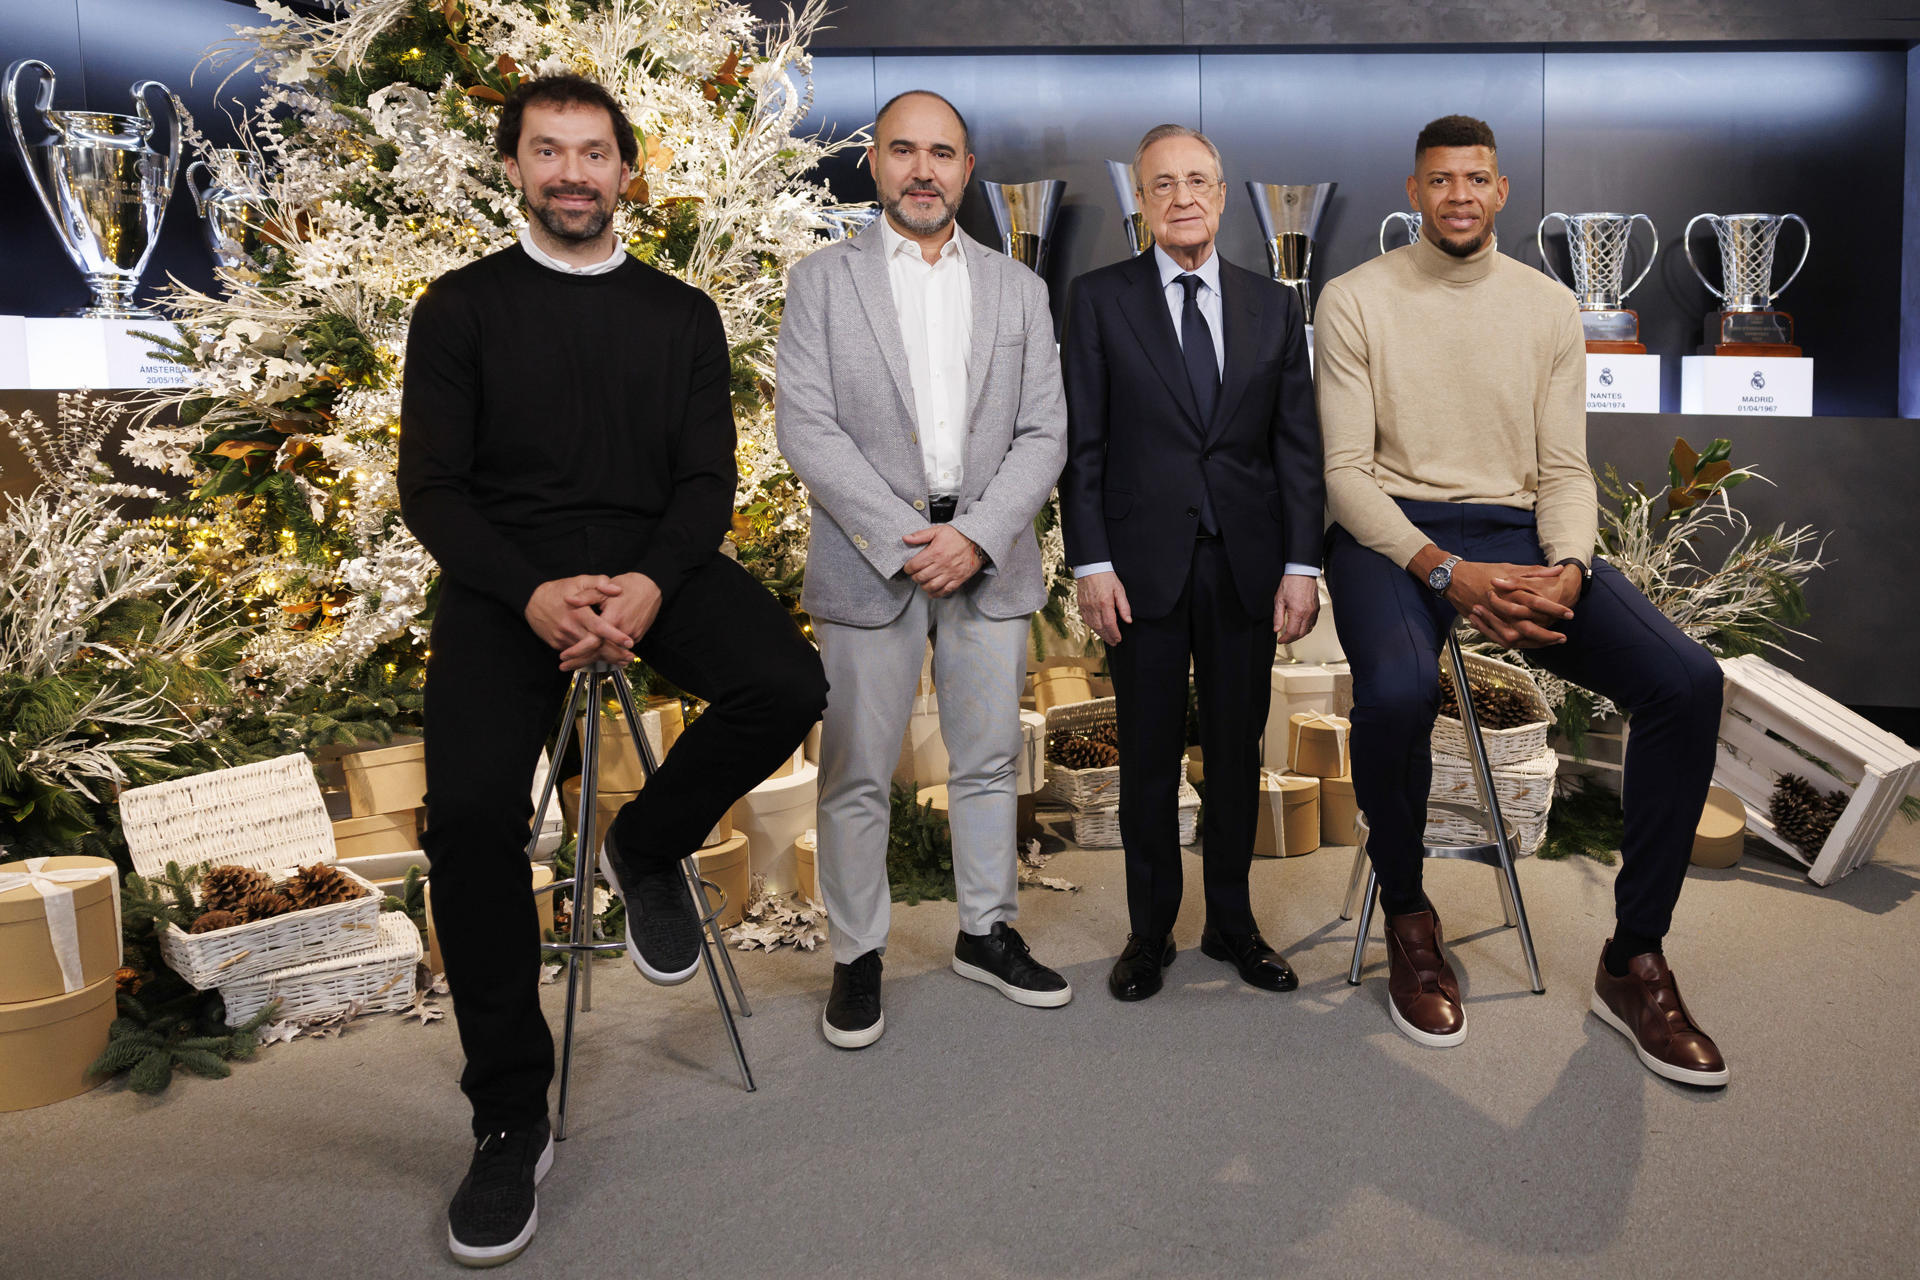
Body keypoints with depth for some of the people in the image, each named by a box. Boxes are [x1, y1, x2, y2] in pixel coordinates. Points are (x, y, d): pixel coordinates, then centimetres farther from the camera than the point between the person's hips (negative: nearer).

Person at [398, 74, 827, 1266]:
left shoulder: (682, 313, 13)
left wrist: (652, 583, -16)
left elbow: (709, 478, 5)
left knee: (787, 685, -26)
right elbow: (432, 487, 1)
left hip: (655, 558, 2)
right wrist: (532, 592, -17)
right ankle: (511, 1118, -5)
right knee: (470, 809, -23)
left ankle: (649, 846, 6)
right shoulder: (462, 307, 9)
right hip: (507, 572, -1)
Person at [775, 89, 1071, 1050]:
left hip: (990, 558, 3)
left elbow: (1043, 433, 5)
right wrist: (907, 539, -15)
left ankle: (988, 933, 27)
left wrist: (976, 535, -11)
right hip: (870, 558, -2)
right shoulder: (821, 281, 4)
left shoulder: (1017, 288, 12)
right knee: (857, 772, 2)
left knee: (989, 760, 11)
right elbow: (805, 428, -6)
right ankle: (857, 957, 16)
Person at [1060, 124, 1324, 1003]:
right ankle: (1150, 931, 20)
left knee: (1238, 750, 10)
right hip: (1144, 562, -2)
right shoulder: (1100, 298, 3)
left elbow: (1298, 446, 7)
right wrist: (1091, 564, -9)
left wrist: (1301, 566, -1)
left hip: (1246, 565, 2)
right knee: (1148, 755, 6)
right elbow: (1082, 442, -1)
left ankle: (1232, 923, 25)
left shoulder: (1273, 306, 10)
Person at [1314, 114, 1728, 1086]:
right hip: (1390, 533, -3)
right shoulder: (1356, 299, 2)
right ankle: (1408, 919, -6)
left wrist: (1569, 568, -13)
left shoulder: (1548, 306, 13)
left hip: (1514, 531, 4)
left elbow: (1564, 469, 9)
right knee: (1397, 692, -37)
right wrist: (1447, 573, -19)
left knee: (1688, 680, -20)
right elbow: (1346, 470, -5)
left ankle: (1633, 961, -4)